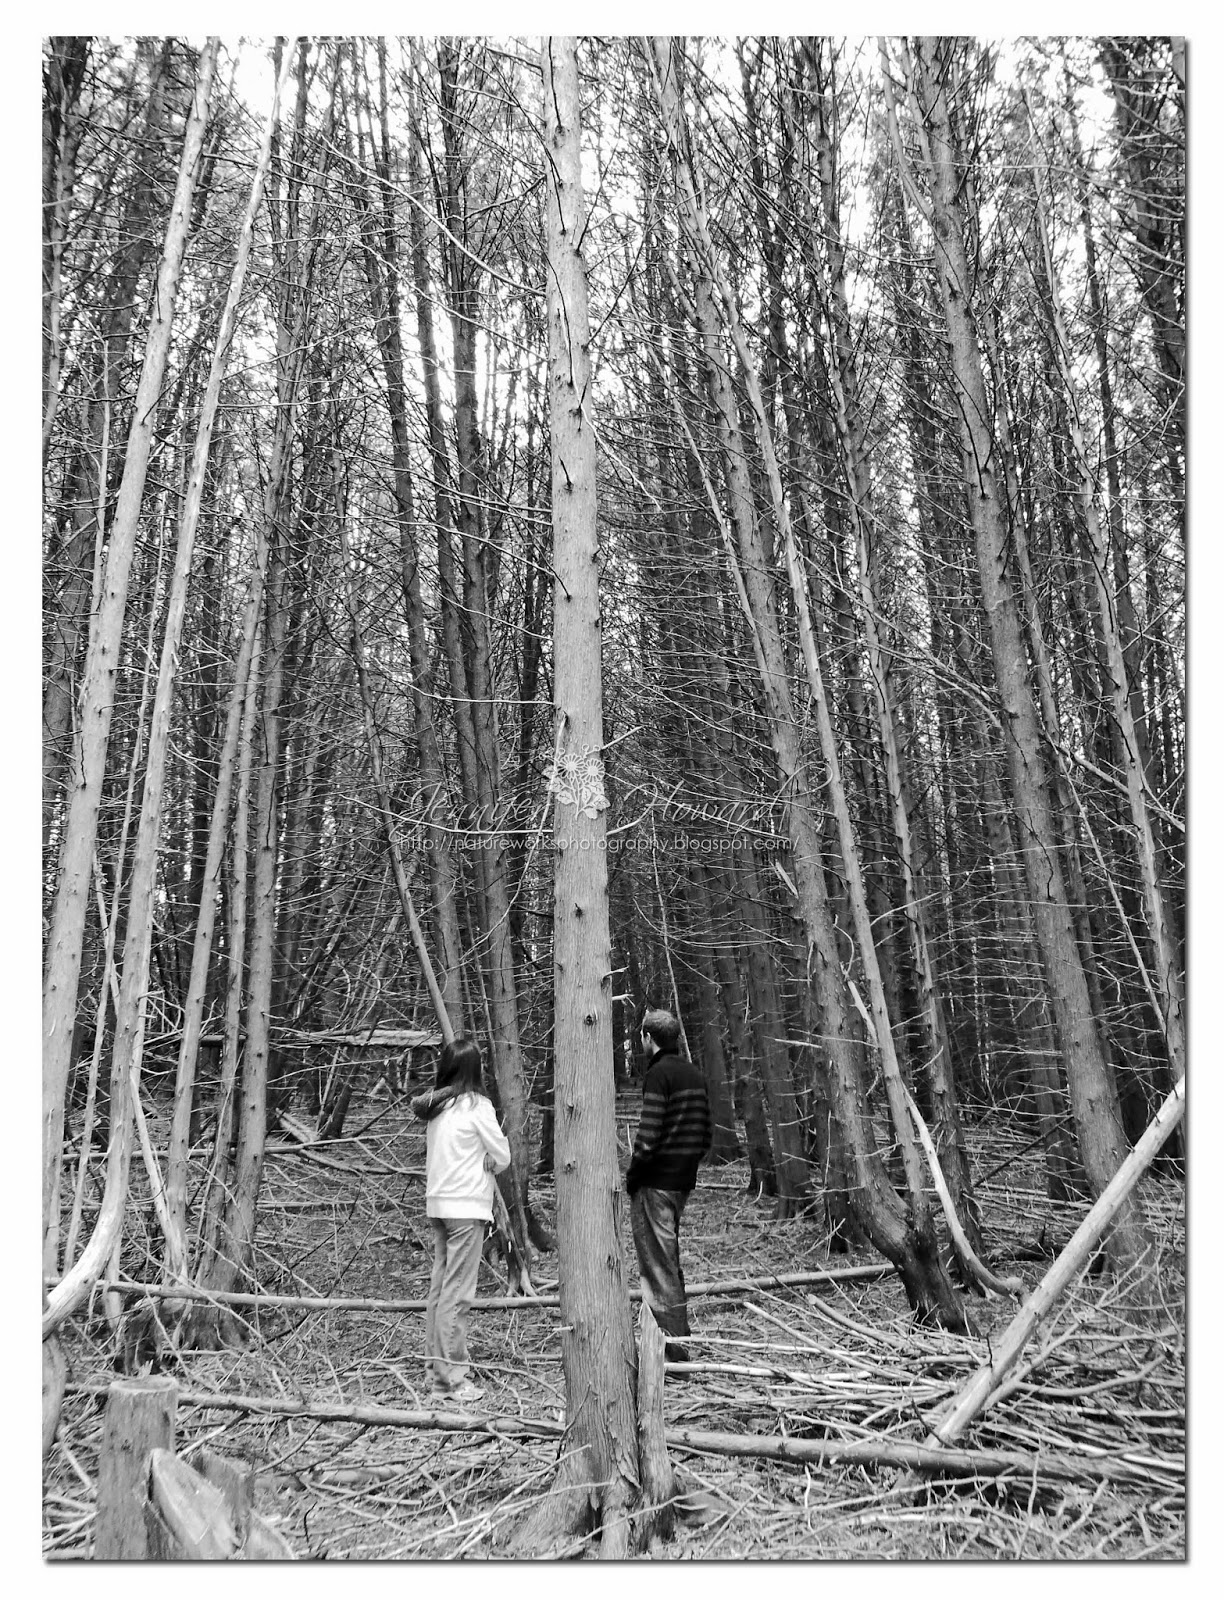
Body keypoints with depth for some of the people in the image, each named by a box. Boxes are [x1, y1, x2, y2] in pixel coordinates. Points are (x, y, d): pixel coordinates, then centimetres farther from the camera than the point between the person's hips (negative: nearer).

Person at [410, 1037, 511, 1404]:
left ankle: (436, 1361, 21)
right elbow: (503, 1157, -7)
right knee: (457, 1293, -3)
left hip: (438, 1204, 7)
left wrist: (478, 1163, 7)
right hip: (467, 1207, -7)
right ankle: (450, 1378, 0)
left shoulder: (435, 1105, 8)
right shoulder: (476, 1105, -11)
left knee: (439, 1287, 13)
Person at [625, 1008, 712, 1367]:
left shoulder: (659, 1074, -16)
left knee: (657, 1262, -1)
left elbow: (648, 1136, -21)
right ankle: (679, 1331, 29)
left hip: (656, 1182, -9)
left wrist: (631, 1176, -10)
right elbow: (706, 1133, 14)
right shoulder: (694, 1074, 11)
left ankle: (672, 1342, 1)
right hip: (684, 1181, 9)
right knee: (670, 1258, 20)